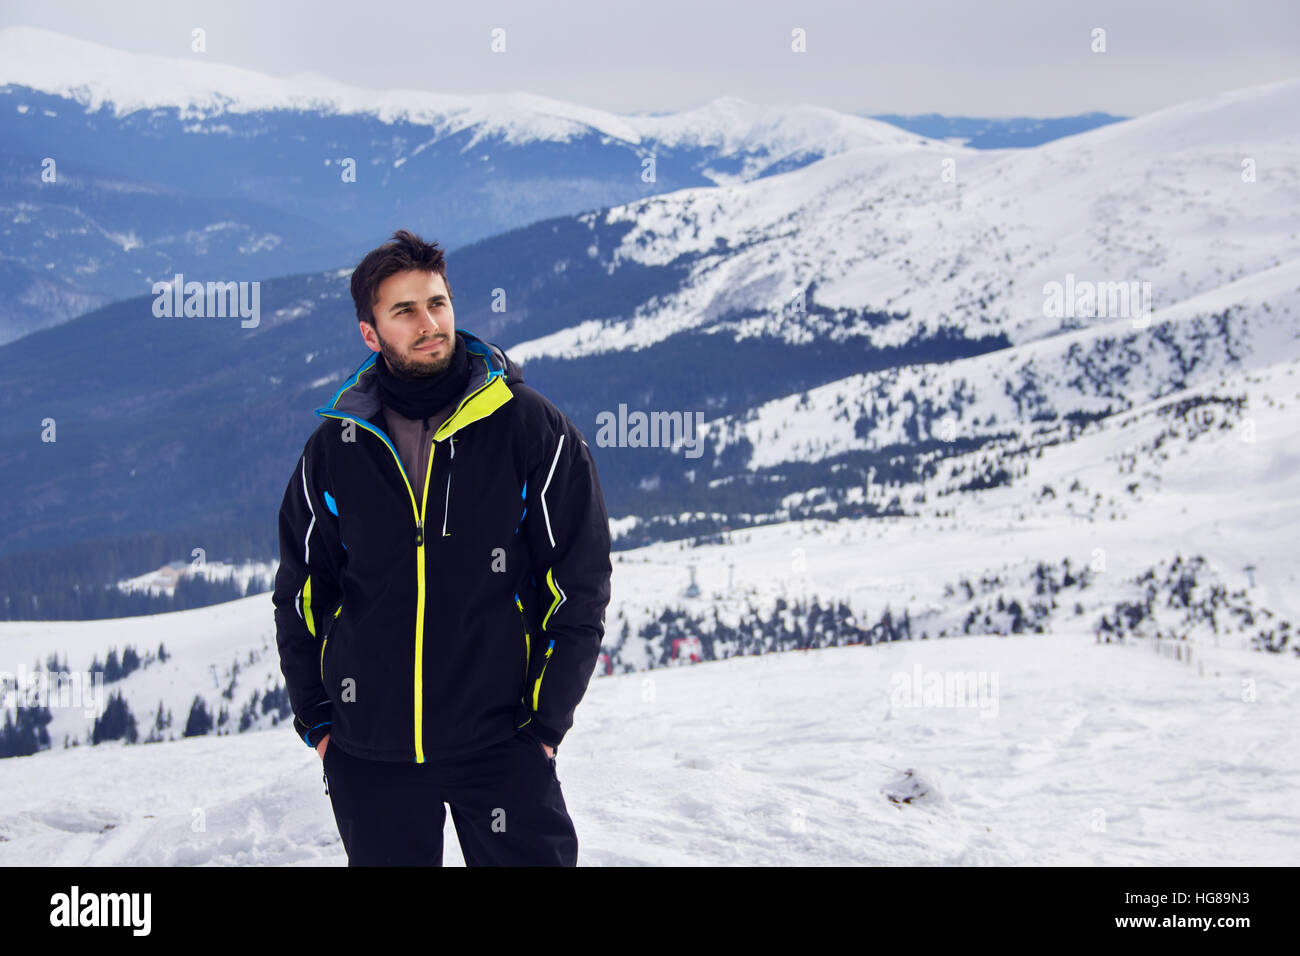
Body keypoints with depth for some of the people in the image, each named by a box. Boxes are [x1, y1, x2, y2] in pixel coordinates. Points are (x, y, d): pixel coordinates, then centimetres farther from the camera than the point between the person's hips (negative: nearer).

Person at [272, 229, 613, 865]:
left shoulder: (529, 427, -3)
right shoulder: (334, 449, 4)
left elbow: (581, 581, -1)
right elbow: (300, 595, 14)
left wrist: (548, 719, -5)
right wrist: (316, 718, 6)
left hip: (499, 739, -2)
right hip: (369, 751, 2)